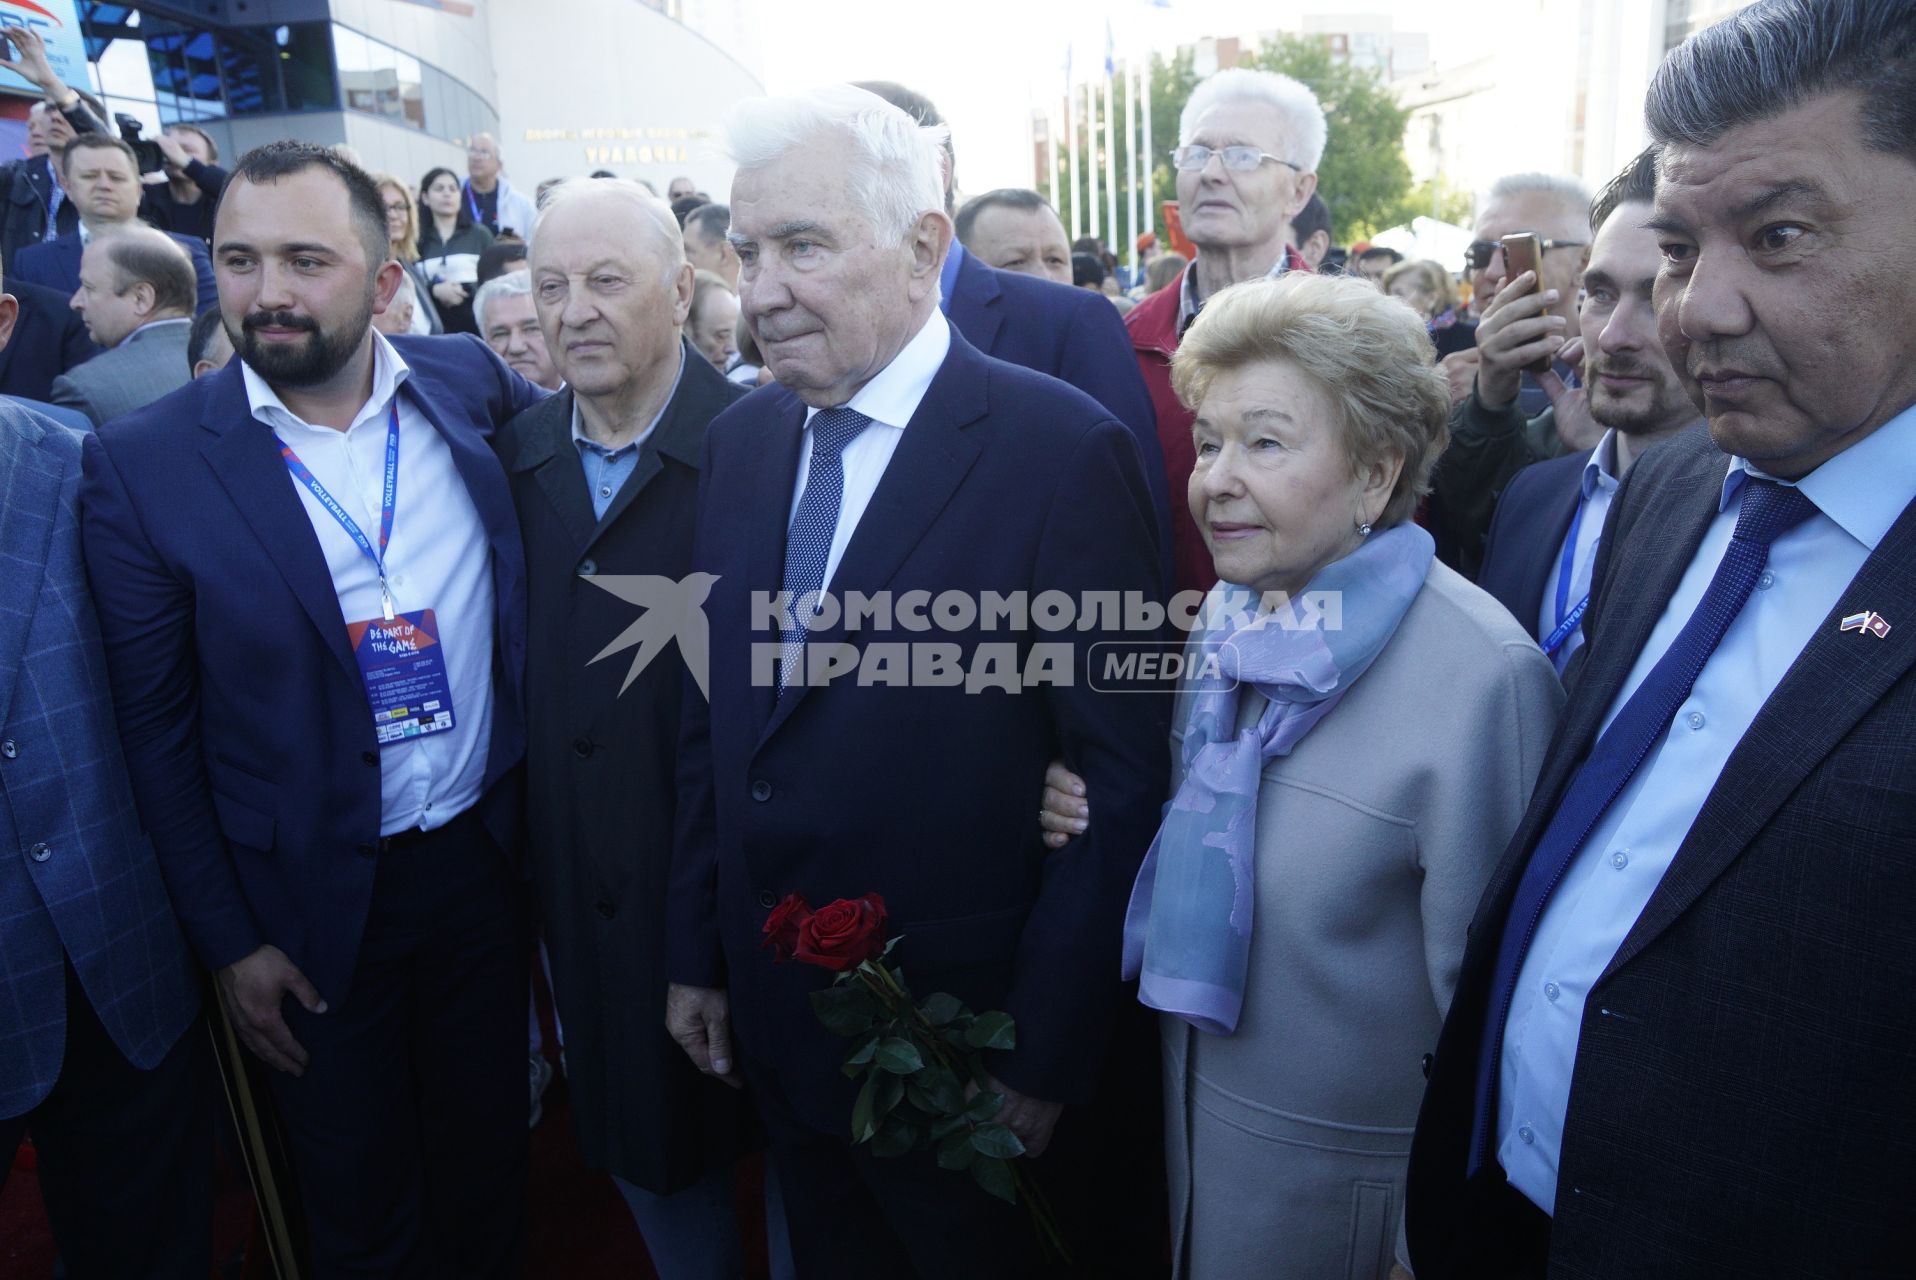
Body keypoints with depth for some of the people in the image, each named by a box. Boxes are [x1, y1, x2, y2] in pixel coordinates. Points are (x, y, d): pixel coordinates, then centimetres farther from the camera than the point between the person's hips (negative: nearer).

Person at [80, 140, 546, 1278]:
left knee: (490, 1156, 22)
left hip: (486, 851, 3)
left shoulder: (471, 384, -5)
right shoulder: (143, 465, -12)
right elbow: (158, 728, -6)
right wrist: (229, 939, -4)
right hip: (314, 900, -2)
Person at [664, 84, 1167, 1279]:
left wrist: (1045, 1052, -15)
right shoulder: (741, 438, 1)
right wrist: (699, 953, 8)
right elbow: (714, 717, 6)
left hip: (958, 1034, -5)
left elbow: (1124, 784, -17)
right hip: (770, 1021, 6)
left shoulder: (1064, 450, -18)